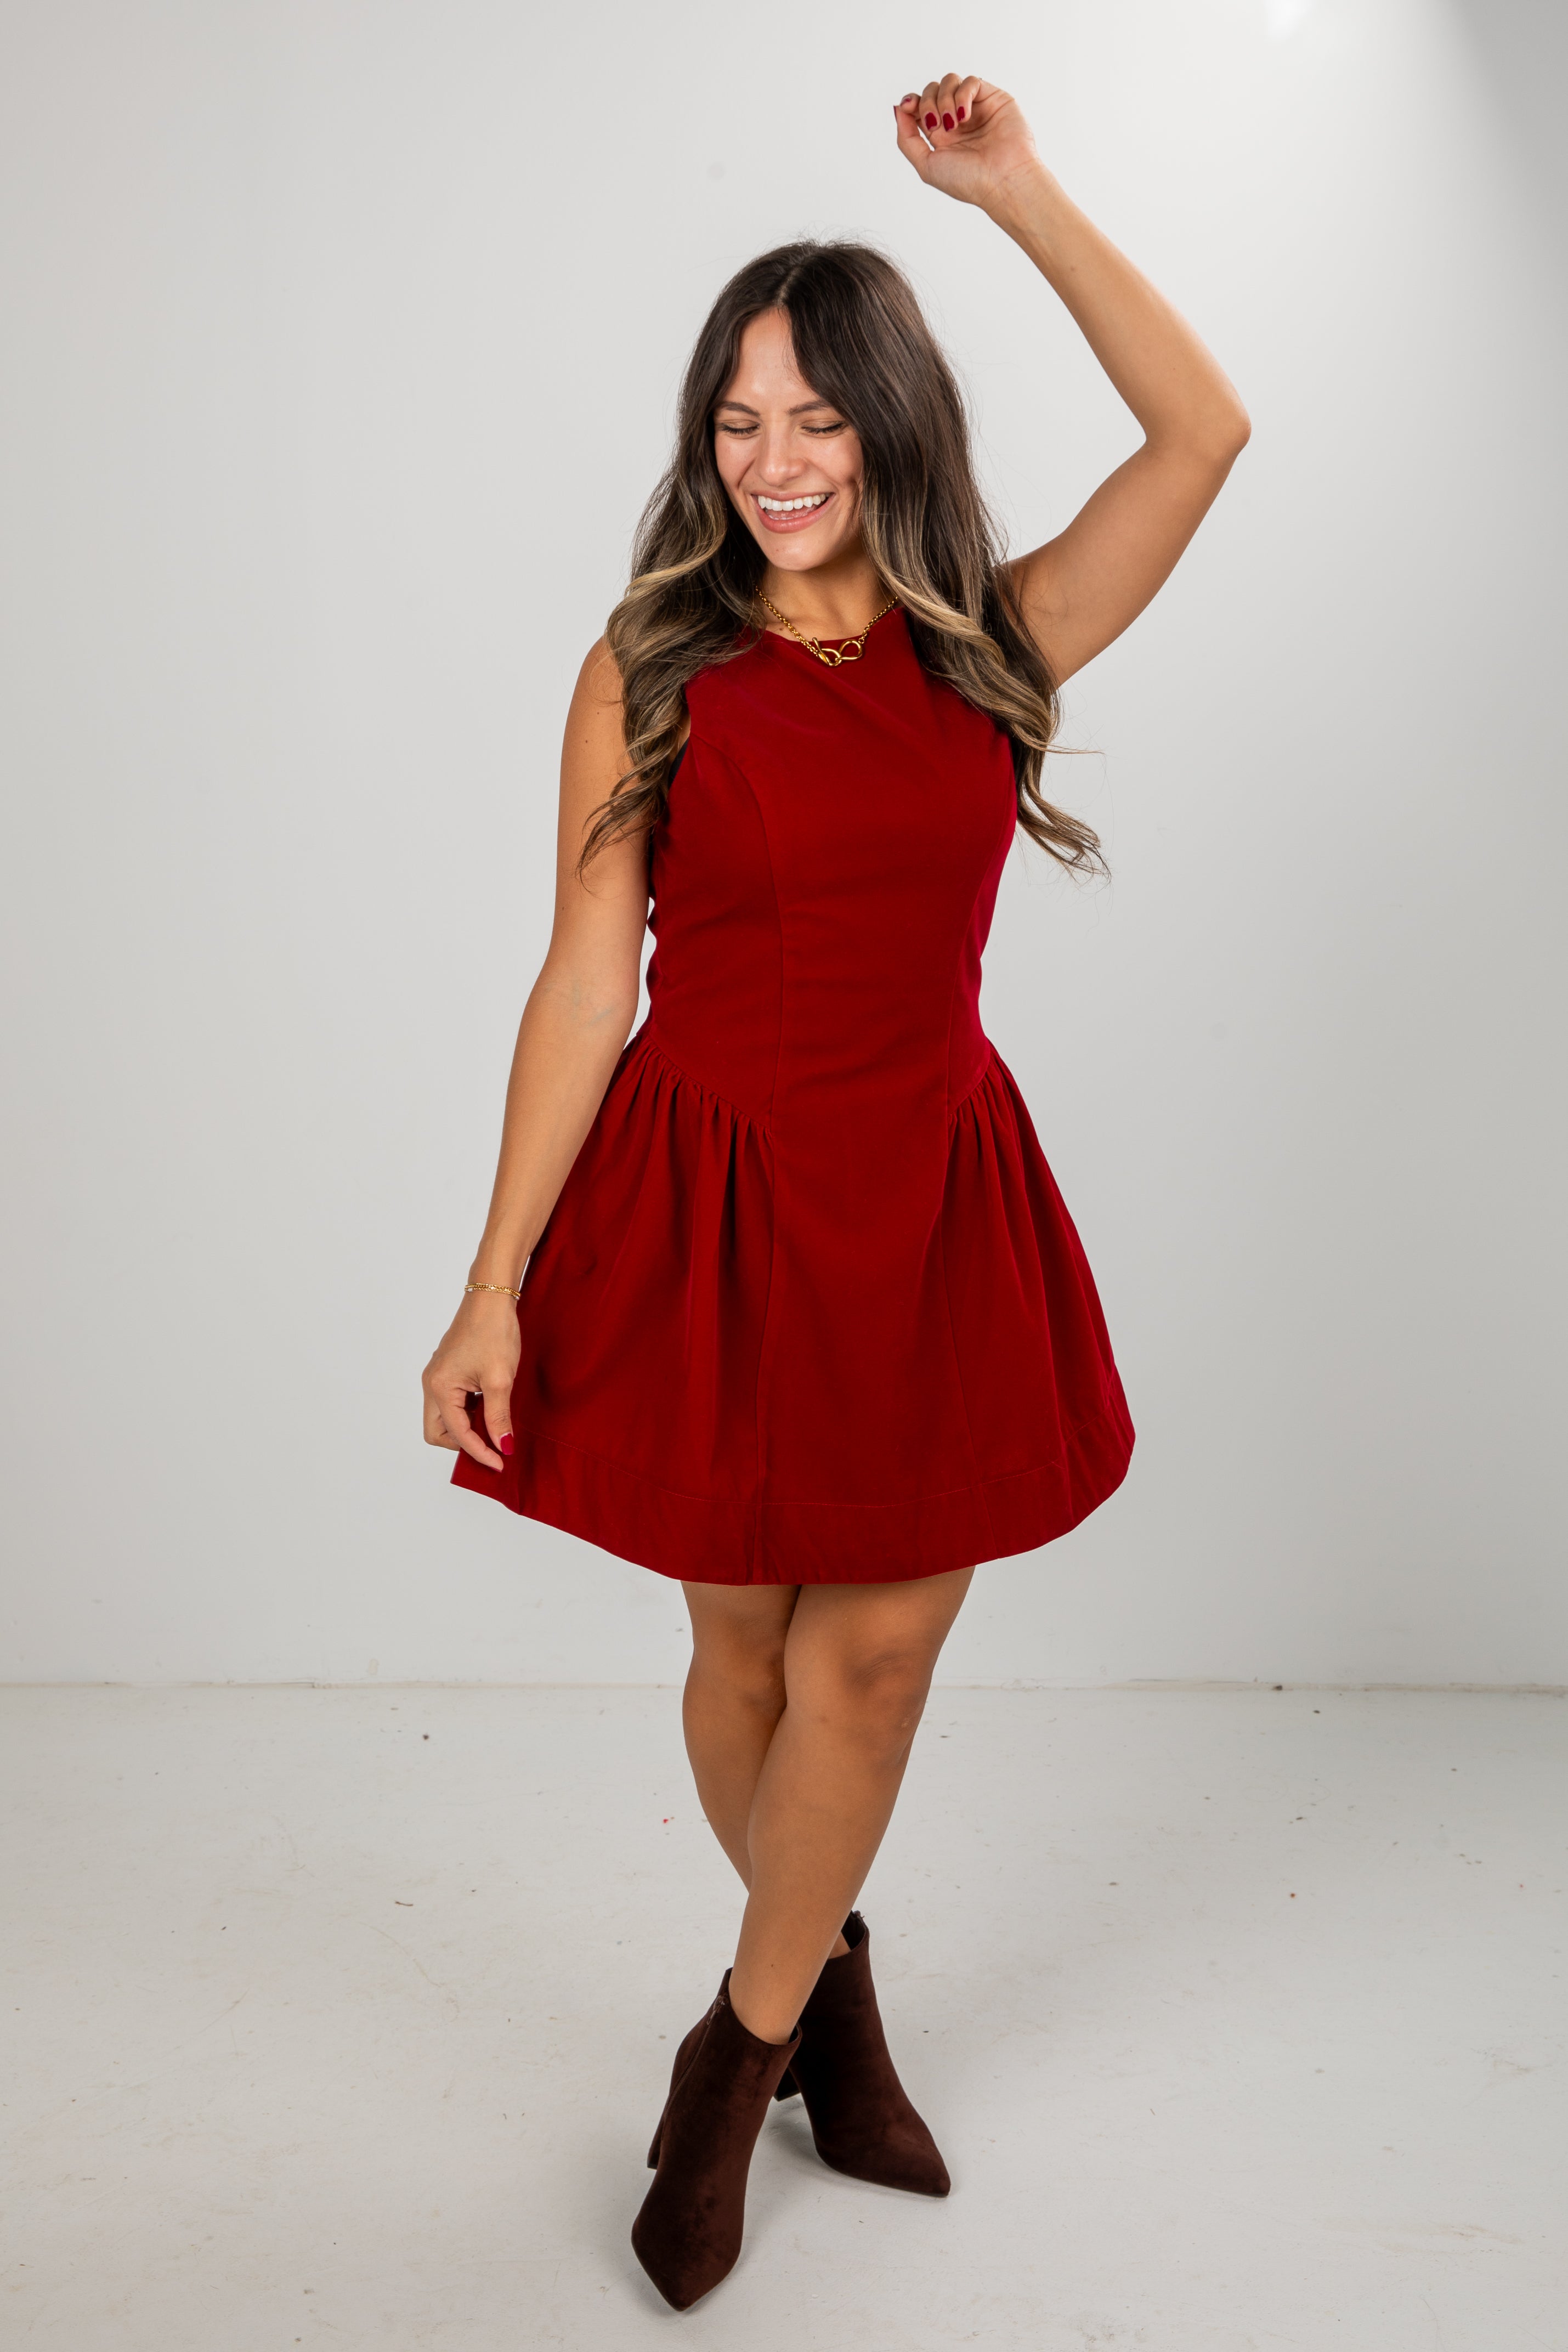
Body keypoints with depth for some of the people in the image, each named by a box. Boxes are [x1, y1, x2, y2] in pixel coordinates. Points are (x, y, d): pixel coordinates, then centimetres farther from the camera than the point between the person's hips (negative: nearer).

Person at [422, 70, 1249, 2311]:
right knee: (746, 1646, 12)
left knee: (877, 1653, 7)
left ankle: (744, 2054, 29)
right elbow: (584, 981, -5)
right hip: (704, 1201, -2)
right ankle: (826, 1981, 40)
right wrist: (495, 1283, -8)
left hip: (933, 1200, 2)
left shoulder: (991, 642, 4)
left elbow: (1205, 432, -4)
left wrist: (1020, 193, -6)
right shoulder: (652, 668, -3)